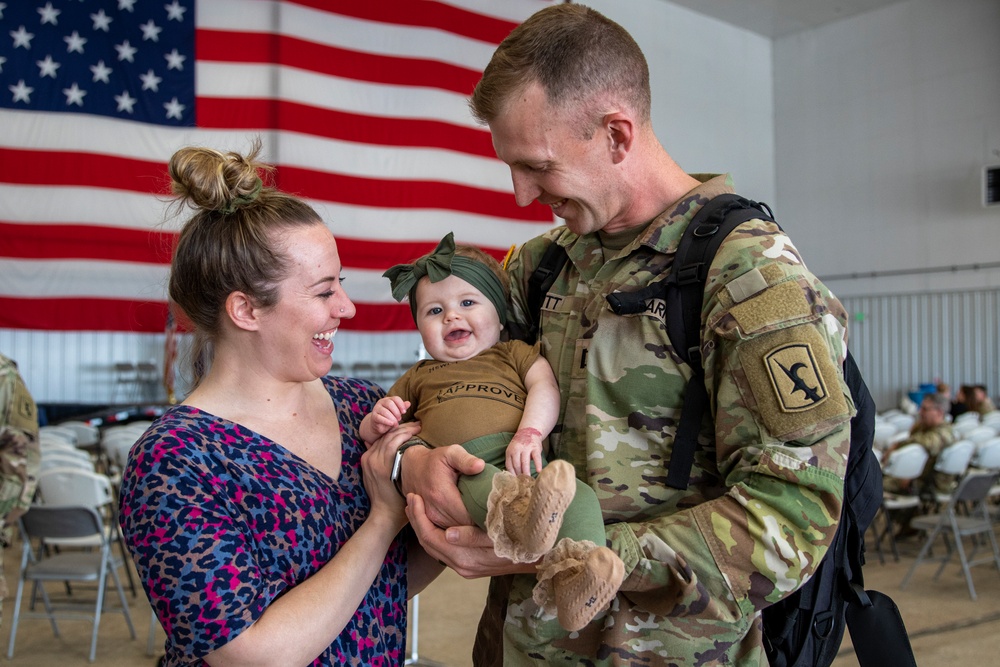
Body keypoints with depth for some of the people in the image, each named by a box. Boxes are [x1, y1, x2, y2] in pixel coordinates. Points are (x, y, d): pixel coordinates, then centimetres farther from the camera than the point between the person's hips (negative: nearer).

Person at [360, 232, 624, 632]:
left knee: (580, 497, -30)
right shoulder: (418, 377, 35)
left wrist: (530, 433, -12)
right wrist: (379, 419, 8)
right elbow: (369, 430, 34)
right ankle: (515, 516, -67)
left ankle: (567, 577, -52)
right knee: (480, 480, -38)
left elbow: (544, 387, 9)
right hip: (456, 466, 0)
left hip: (521, 464, 1)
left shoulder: (514, 354, 29)